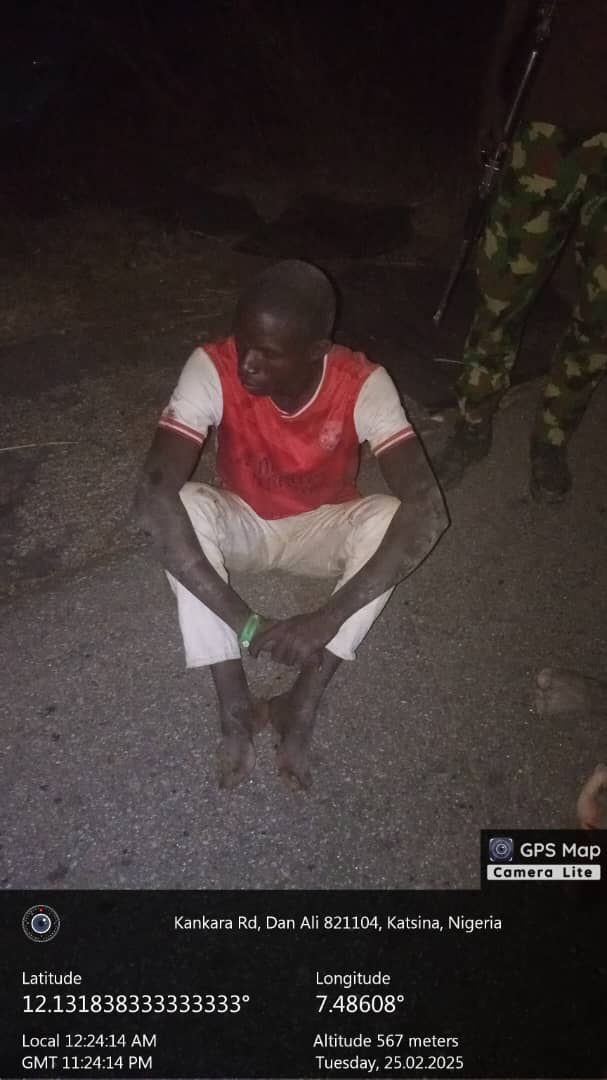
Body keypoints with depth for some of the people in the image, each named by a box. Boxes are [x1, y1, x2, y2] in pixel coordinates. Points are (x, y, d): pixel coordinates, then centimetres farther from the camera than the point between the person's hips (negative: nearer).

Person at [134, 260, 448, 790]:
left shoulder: (362, 384, -28)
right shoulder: (213, 368, -28)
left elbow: (427, 509, -37)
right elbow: (153, 495, -38)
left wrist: (326, 620, -45)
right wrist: (244, 621, -43)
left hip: (321, 528, 0)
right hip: (243, 524, 0)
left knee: (390, 518, -31)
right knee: (184, 506, -32)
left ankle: (302, 705, -23)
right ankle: (234, 705, -23)